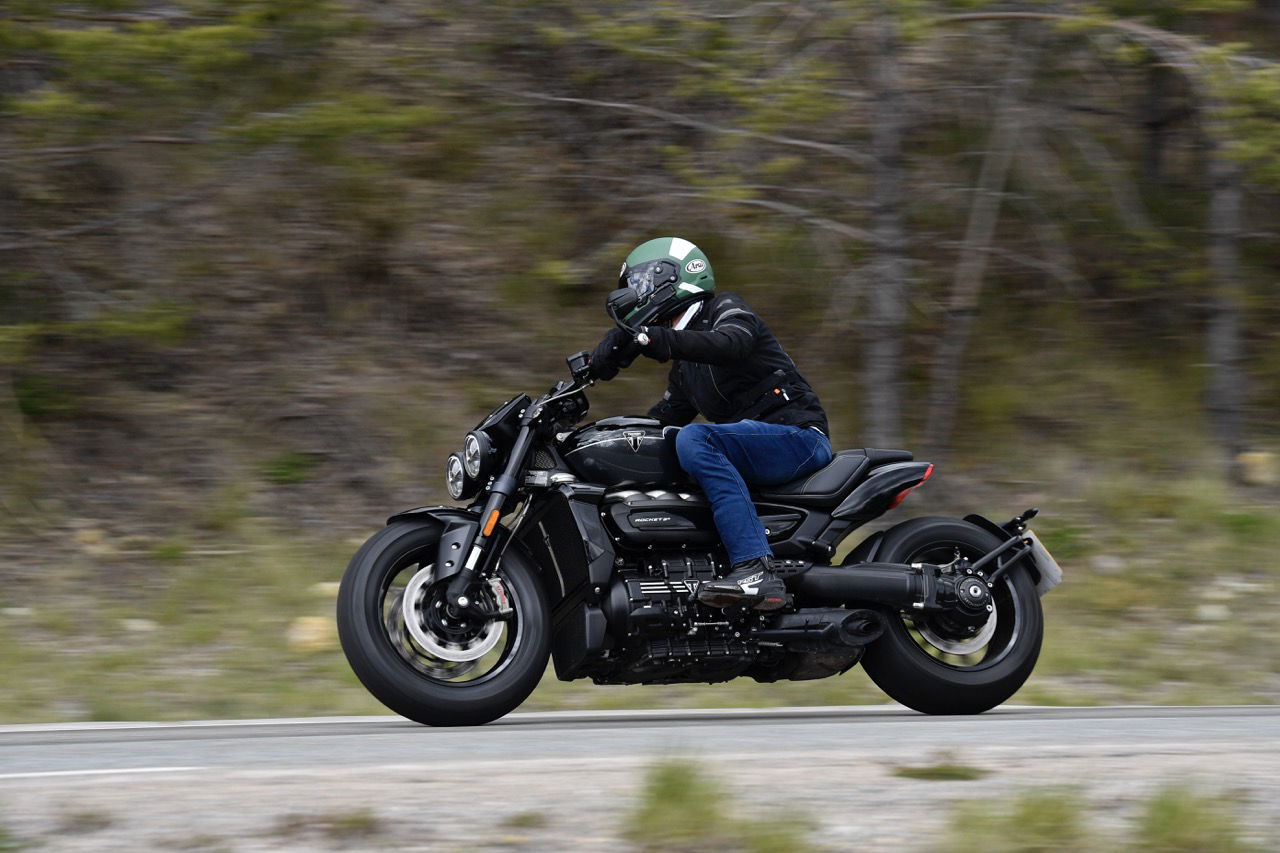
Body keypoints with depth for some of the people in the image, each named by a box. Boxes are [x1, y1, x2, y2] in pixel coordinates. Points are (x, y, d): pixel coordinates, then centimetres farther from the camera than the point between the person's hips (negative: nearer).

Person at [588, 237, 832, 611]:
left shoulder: (727, 310, -1)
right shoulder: (683, 368, 25)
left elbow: (731, 344, -24)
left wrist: (653, 338, -34)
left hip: (799, 436, -9)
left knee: (693, 439, -34)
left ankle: (756, 570, -44)